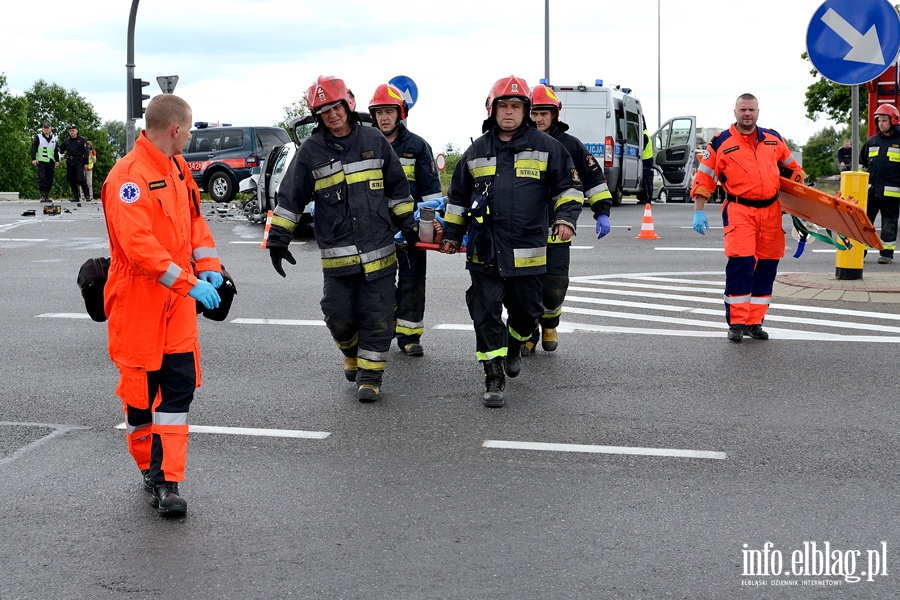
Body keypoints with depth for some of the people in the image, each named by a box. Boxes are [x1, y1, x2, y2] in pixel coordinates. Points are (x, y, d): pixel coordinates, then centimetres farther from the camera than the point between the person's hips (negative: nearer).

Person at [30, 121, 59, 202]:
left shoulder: (54, 139, 15)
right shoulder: (38, 137, 5)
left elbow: (56, 151, 15)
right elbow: (33, 148, 0)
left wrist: (57, 160, 6)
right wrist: (33, 159, -11)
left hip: (50, 162, 3)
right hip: (41, 162, -3)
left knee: (50, 180, 3)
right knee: (42, 179, -12)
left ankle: (47, 196, 11)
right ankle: (42, 196, -13)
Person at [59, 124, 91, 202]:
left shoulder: (82, 140, 1)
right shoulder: (67, 140, 14)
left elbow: (85, 152, -3)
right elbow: (60, 148, 34)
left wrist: (86, 163, -8)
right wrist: (64, 152, 15)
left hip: (79, 161, -5)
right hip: (69, 162, 5)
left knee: (80, 179, -17)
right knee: (71, 180, 4)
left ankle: (87, 195, -9)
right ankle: (75, 196, 9)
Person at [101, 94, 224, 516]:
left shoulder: (177, 167, 10)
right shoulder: (129, 176, -18)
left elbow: (194, 218, 18)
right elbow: (137, 243, -26)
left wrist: (208, 267, 3)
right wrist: (188, 283, -27)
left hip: (177, 299, 7)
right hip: (138, 301, -7)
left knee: (179, 386, 0)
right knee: (140, 389, 6)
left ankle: (167, 480, 2)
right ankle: (151, 470, 23)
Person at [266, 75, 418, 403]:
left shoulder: (375, 141, 5)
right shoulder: (311, 151, 2)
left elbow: (397, 187, 14)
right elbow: (290, 198, 5)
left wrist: (407, 223, 14)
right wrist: (278, 238, 0)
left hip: (379, 250, 0)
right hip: (336, 255, 0)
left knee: (377, 317, 0)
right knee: (339, 317, 2)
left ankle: (370, 375, 11)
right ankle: (352, 354, 33)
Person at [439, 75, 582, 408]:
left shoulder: (546, 146, 4)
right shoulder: (476, 151, 10)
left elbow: (568, 185, 6)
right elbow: (458, 197, 19)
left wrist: (566, 218, -9)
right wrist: (451, 235, 18)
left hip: (528, 252, -1)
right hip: (484, 252, 1)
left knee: (527, 311, 12)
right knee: (486, 314, -5)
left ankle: (514, 346, 43)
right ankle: (494, 378, 1)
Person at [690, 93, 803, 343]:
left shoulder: (774, 139, 12)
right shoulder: (721, 143, 0)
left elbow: (792, 168, 24)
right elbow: (704, 179, 2)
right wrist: (698, 212, -4)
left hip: (771, 211, 4)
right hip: (739, 210, -4)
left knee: (766, 267, 5)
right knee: (740, 263, -14)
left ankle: (755, 322, 15)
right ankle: (737, 322, -5)